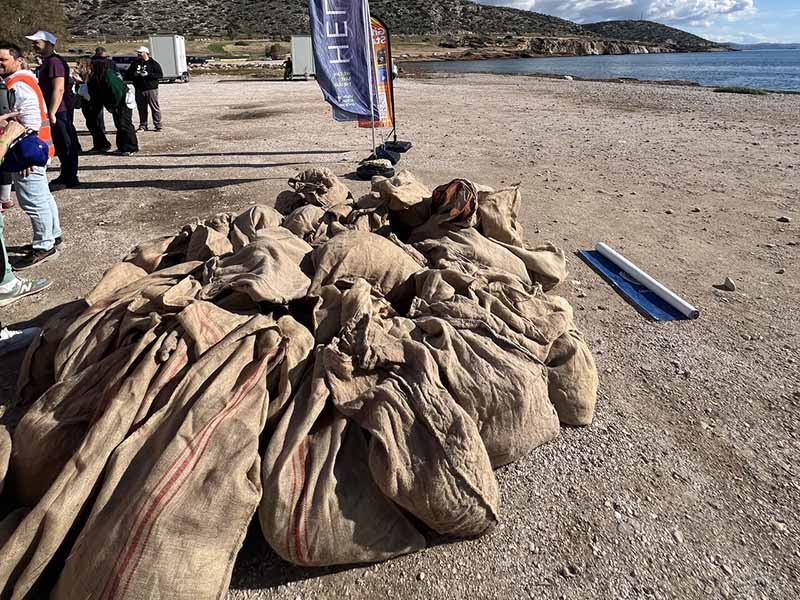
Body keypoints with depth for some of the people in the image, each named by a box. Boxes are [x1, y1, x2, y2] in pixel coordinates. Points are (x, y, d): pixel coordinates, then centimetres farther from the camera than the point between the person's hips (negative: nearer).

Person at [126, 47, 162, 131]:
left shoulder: (153, 63, 1)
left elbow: (160, 74, -9)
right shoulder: (135, 63, 15)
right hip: (139, 90, 4)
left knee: (155, 108, -4)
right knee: (141, 109, 6)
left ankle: (157, 125, 3)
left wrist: (148, 74, -16)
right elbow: (127, 75, 18)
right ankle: (142, 126, 13)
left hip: (151, 89, -4)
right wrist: (134, 74, -4)